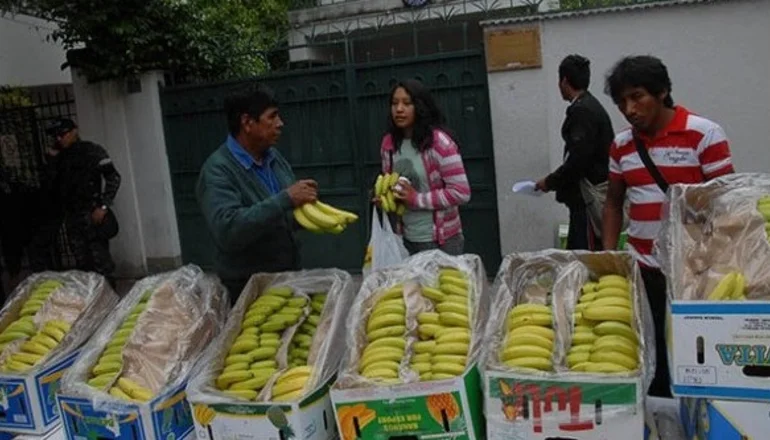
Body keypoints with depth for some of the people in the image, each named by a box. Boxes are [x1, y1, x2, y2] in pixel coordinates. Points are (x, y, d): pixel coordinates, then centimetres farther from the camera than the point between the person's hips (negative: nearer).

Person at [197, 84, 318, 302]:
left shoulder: (274, 157, 4)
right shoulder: (218, 170, -19)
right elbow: (227, 230, -33)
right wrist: (285, 199, -33)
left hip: (289, 275, 7)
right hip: (247, 287, -7)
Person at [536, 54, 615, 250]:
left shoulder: (582, 111, -15)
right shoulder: (591, 106, 15)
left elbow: (578, 160, -21)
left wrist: (549, 182, -8)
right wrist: (554, 181, 13)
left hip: (589, 199, -10)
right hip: (588, 197, 10)